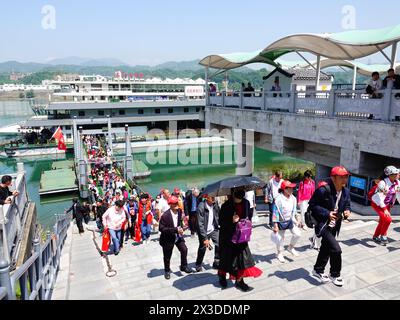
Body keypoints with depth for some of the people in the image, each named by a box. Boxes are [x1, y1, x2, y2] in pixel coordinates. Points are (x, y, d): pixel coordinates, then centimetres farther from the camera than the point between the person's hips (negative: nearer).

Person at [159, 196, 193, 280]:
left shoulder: (179, 212, -8)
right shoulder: (165, 215, -25)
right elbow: (162, 228, -25)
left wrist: (180, 229, -6)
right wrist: (175, 230, -30)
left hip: (178, 236, 4)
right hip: (168, 238, -4)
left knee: (184, 249, -7)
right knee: (167, 256, 10)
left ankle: (184, 266, 17)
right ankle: (167, 270, 36)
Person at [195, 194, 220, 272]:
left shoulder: (215, 205, -7)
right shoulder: (201, 207, -21)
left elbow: (219, 217, 4)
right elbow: (200, 224, -21)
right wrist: (205, 238, -22)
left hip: (214, 230, 4)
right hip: (204, 231, -3)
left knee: (219, 244, -13)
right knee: (202, 248, 7)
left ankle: (216, 263, 8)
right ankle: (198, 265, 32)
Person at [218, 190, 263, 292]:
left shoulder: (246, 203, -1)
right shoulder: (226, 206, -15)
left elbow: (249, 216, 13)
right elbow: (221, 222, -13)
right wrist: (231, 221, -27)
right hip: (228, 236, -3)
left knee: (242, 256, 0)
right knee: (227, 257, 10)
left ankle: (239, 281, 14)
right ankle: (222, 275, 37)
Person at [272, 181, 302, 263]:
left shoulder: (293, 198, -2)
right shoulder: (279, 199, -22)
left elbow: (294, 210, 12)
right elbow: (275, 213, -19)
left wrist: (297, 220, 15)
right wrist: (275, 226, -19)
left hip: (291, 220, 6)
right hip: (281, 222, -5)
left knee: (297, 234, -2)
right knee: (280, 238, 6)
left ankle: (291, 248, 24)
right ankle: (279, 254, 29)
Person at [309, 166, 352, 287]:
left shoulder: (346, 191, -2)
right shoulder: (323, 190, -24)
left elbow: (347, 205, 13)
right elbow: (312, 205, -19)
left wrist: (347, 211, -10)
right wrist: (327, 213, -25)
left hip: (334, 226, 8)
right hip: (323, 225, -8)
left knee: (326, 249, 20)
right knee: (336, 249, -12)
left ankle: (318, 270, 41)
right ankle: (335, 275, 12)